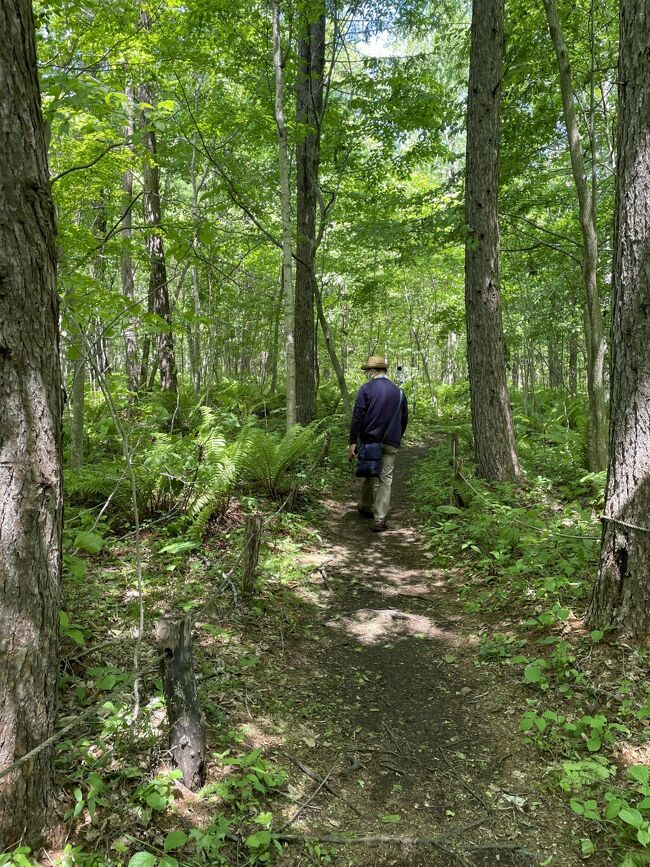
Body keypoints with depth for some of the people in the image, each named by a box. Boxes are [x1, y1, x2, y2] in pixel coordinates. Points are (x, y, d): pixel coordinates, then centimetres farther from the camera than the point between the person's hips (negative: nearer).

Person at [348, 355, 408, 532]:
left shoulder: (366, 389, -5)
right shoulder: (398, 391, 8)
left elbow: (357, 416, -11)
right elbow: (404, 419, 14)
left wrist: (353, 442, -10)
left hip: (369, 440, -2)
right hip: (390, 443, 2)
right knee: (385, 479, 2)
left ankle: (365, 508, 31)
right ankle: (380, 519, -2)